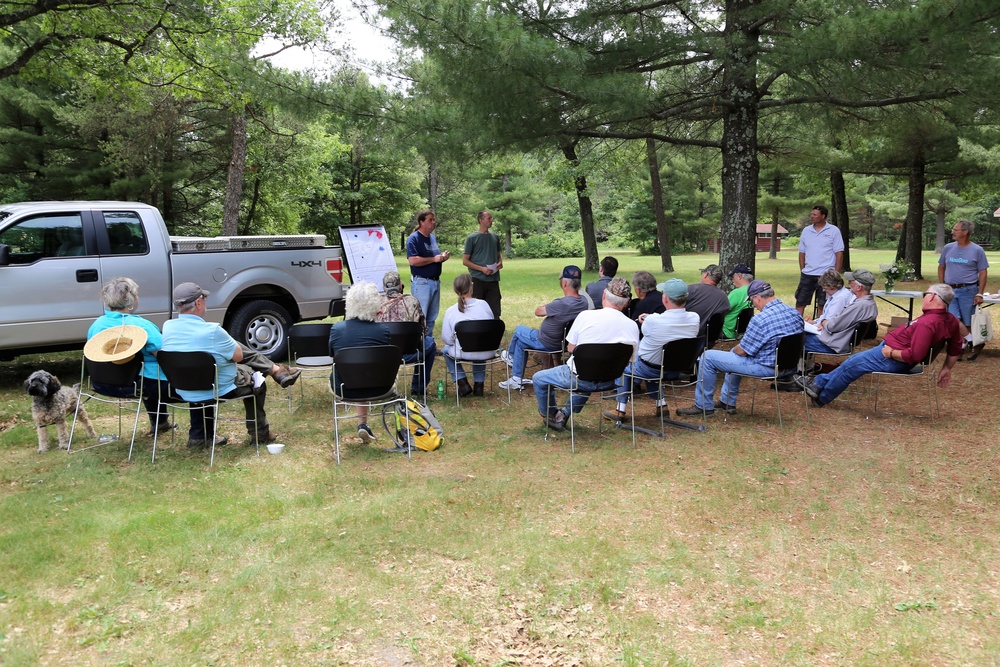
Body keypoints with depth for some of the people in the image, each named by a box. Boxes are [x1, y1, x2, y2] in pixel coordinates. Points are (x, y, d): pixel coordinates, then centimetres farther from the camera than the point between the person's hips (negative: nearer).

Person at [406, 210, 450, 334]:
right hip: (421, 282, -8)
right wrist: (434, 259, -19)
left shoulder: (433, 238, 15)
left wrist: (443, 256, 4)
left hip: (436, 281, 9)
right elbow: (413, 261, -23)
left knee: (432, 317, 14)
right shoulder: (414, 239, -11)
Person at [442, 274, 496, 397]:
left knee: (447, 349, 31)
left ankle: (462, 383, 20)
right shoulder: (483, 304, -6)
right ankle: (478, 384, 33)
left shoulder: (451, 311, -11)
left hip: (465, 353, -2)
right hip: (487, 353, 2)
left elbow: (447, 339, -8)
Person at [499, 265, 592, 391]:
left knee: (518, 330, 19)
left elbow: (538, 312, -20)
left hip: (546, 343, -8)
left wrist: (546, 306, -2)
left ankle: (510, 356, 47)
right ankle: (516, 379, 29)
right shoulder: (584, 301, -10)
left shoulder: (562, 304, -34)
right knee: (520, 343, 23)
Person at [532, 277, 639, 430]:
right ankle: (564, 414, 47)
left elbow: (570, 348, -4)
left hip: (579, 378, -4)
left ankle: (550, 416, 41)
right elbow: (631, 359, 2)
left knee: (539, 378, 21)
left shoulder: (586, 316, -15)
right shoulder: (632, 326, -8)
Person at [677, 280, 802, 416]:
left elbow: (742, 351, -16)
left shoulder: (760, 320, -25)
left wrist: (735, 349, 9)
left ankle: (703, 406, 12)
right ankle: (727, 402, 39)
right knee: (734, 353, 33)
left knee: (708, 357, 0)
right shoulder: (795, 313, -1)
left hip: (766, 368, -9)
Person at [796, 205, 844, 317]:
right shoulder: (806, 230, 8)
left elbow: (839, 253, -4)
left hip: (826, 275, -4)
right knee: (800, 302, 3)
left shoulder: (834, 231, -3)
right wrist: (802, 270, 5)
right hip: (807, 274, 4)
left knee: (822, 304, 5)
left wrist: (836, 273, -8)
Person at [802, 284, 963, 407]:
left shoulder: (927, 323, -33)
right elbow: (957, 347, 9)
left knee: (851, 365, 10)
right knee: (854, 361, 22)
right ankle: (819, 383, 32)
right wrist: (946, 368, 19)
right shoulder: (950, 319, -4)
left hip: (893, 359, -10)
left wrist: (891, 353, -21)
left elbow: (914, 356, -37)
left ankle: (822, 397, 28)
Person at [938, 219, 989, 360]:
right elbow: (941, 268, 16)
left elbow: (983, 273, -1)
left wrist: (980, 294, -7)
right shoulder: (948, 248, 6)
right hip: (950, 290, 3)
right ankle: (972, 341, -1)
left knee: (968, 322, 3)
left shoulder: (977, 250, -3)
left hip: (968, 290, -3)